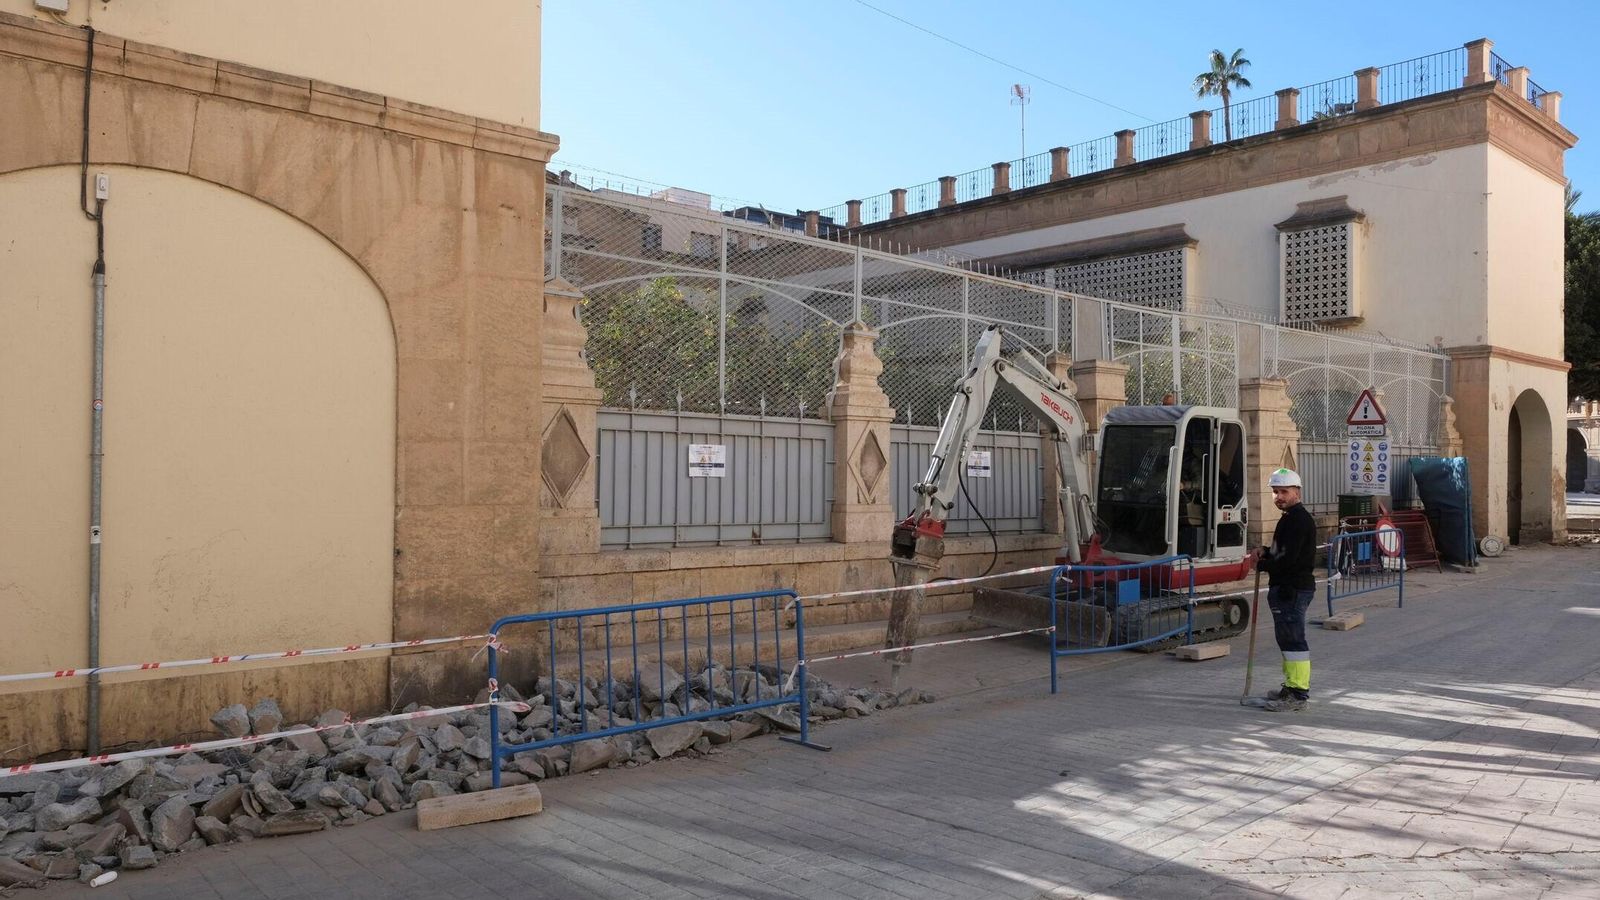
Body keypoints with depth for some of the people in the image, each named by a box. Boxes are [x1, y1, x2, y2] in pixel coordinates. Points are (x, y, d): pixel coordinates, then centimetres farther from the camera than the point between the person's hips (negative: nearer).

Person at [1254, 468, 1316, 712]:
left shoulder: (1299, 520, -17)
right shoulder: (1291, 518, 18)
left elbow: (1288, 559, -23)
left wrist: (1261, 564, -8)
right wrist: (1266, 552, 6)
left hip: (1292, 589, -11)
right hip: (1287, 588, 11)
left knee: (1293, 639, -9)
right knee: (1287, 638, 18)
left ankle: (1298, 695, -6)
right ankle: (1292, 687, 29)